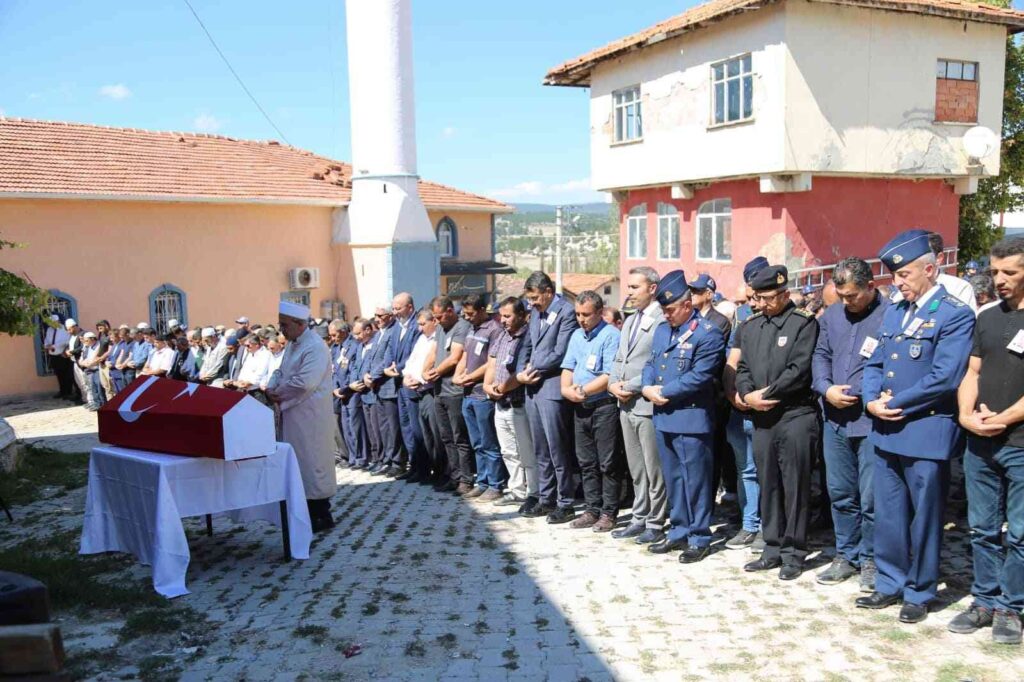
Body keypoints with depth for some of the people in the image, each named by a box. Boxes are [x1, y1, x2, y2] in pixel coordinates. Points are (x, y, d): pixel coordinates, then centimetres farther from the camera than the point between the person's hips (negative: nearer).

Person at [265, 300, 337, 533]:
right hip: (293, 414, 9)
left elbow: (304, 382, -26)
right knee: (299, 462, 13)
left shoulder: (315, 347, -18)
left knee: (313, 463, -2)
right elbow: (281, 371, 21)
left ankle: (322, 515, 7)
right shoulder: (292, 344, 13)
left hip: (310, 417, -9)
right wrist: (271, 388, 0)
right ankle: (309, 511, 23)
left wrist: (279, 393, -13)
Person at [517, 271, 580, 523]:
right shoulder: (536, 313, 17)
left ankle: (565, 504, 6)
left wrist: (533, 369, -6)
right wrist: (521, 373, 4)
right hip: (533, 388, 8)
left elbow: (560, 354, -15)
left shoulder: (566, 311, -9)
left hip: (551, 388, -8)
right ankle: (546, 499, 22)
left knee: (558, 450, -3)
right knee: (541, 450, 13)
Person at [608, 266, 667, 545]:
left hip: (648, 405, -9)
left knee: (654, 470, 1)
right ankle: (639, 519, 25)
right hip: (626, 406, 9)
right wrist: (613, 383, 2)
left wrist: (631, 386, -15)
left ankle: (655, 524, 11)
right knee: (636, 469, 16)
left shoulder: (663, 320, -12)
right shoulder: (630, 321, 18)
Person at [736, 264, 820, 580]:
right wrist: (748, 395, -7)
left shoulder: (804, 323, -5)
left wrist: (766, 394, -13)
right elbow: (742, 368, 13)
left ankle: (793, 553, 11)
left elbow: (799, 370, -14)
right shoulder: (751, 326, 13)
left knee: (794, 486, 1)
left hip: (795, 415, -6)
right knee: (768, 485, 11)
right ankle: (773, 549, 22)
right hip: (762, 417, 6)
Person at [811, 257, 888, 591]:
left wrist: (860, 393, -17)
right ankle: (846, 555, 27)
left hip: (872, 419, -6)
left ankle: (870, 560, 18)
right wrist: (826, 388, -5)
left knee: (871, 497, 1)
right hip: (835, 419, 6)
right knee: (840, 492, 13)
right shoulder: (832, 315, 11)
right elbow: (820, 356, 14)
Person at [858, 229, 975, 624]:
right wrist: (872, 400, -5)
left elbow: (944, 378, -18)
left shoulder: (955, 315, -10)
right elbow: (874, 364, 14)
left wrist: (894, 404, -13)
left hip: (926, 432, -7)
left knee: (924, 519, 6)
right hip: (886, 430, 7)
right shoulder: (894, 312, 13)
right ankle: (890, 585, 27)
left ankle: (919, 593, 20)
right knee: (888, 516, 14)